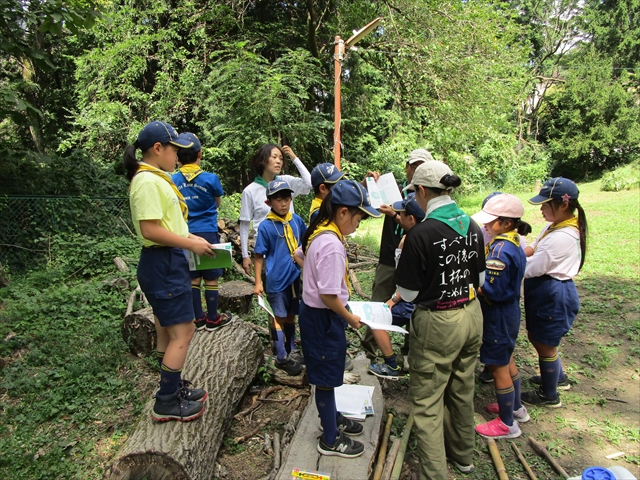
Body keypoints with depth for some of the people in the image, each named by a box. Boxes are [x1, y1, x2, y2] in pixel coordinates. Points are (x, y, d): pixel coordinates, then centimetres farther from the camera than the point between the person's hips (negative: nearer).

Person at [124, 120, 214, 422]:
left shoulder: (156, 179, 14)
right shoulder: (147, 182, -17)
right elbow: (151, 230, -23)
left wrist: (190, 237, 10)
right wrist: (191, 244, -17)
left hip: (167, 264, 11)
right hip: (164, 265, -11)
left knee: (167, 330, 19)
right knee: (182, 332, -3)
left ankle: (173, 386, 34)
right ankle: (167, 403, 10)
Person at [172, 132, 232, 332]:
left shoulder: (173, 180, -2)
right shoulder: (210, 178, -10)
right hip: (208, 233, -3)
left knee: (193, 279, 12)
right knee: (211, 278, 7)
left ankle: (199, 319, 22)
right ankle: (213, 319, 17)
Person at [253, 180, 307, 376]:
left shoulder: (296, 220, -2)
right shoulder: (265, 226, -13)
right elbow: (259, 255, -9)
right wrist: (258, 282, -8)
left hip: (295, 277, 4)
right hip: (276, 279, -4)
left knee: (291, 315, 19)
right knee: (279, 317, 7)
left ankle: (291, 349, 36)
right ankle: (282, 357, 20)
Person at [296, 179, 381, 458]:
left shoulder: (318, 231, 1)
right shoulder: (332, 245, -28)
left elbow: (299, 255, 20)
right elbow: (328, 295, -27)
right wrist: (350, 318, -12)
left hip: (312, 310, 10)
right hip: (323, 318, -10)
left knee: (328, 373, 25)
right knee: (327, 378, 8)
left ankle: (331, 417, 46)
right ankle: (330, 440, 27)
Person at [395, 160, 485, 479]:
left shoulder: (421, 234, -22)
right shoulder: (473, 227, -2)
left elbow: (408, 293, -14)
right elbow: (480, 279, 8)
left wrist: (400, 258, -1)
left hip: (437, 324, -7)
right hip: (471, 316, 8)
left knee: (427, 402, 8)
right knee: (462, 392, 25)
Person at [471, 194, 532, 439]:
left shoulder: (500, 250, -27)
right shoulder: (513, 243, 3)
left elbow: (490, 290, -26)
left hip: (498, 316, -10)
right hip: (509, 311, 10)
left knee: (498, 366, 5)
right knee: (507, 360, 24)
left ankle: (508, 424, 21)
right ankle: (516, 408, 43)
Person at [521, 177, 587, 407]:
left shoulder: (562, 237, -27)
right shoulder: (555, 226, 4)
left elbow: (532, 268, -24)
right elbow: (534, 249, 11)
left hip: (553, 295, -10)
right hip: (545, 291, 10)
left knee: (545, 344, 9)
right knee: (536, 337, 25)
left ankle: (549, 396, 31)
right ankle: (558, 378, 48)